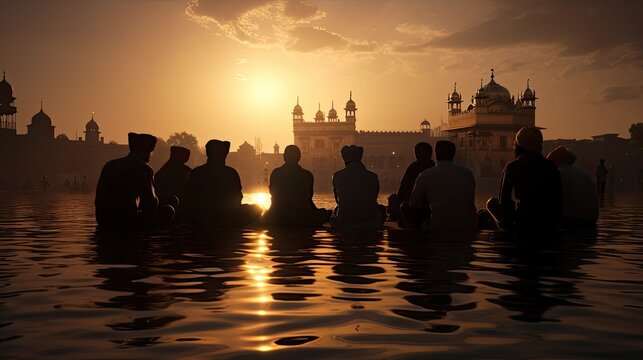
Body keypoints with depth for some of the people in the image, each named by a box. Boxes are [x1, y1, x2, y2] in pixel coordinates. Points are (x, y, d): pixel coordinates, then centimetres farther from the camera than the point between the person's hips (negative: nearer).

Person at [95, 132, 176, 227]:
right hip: (128, 221, -7)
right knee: (168, 210, 7)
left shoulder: (109, 165, 14)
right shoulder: (144, 168, -6)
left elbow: (98, 200, 17)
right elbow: (151, 204, -6)